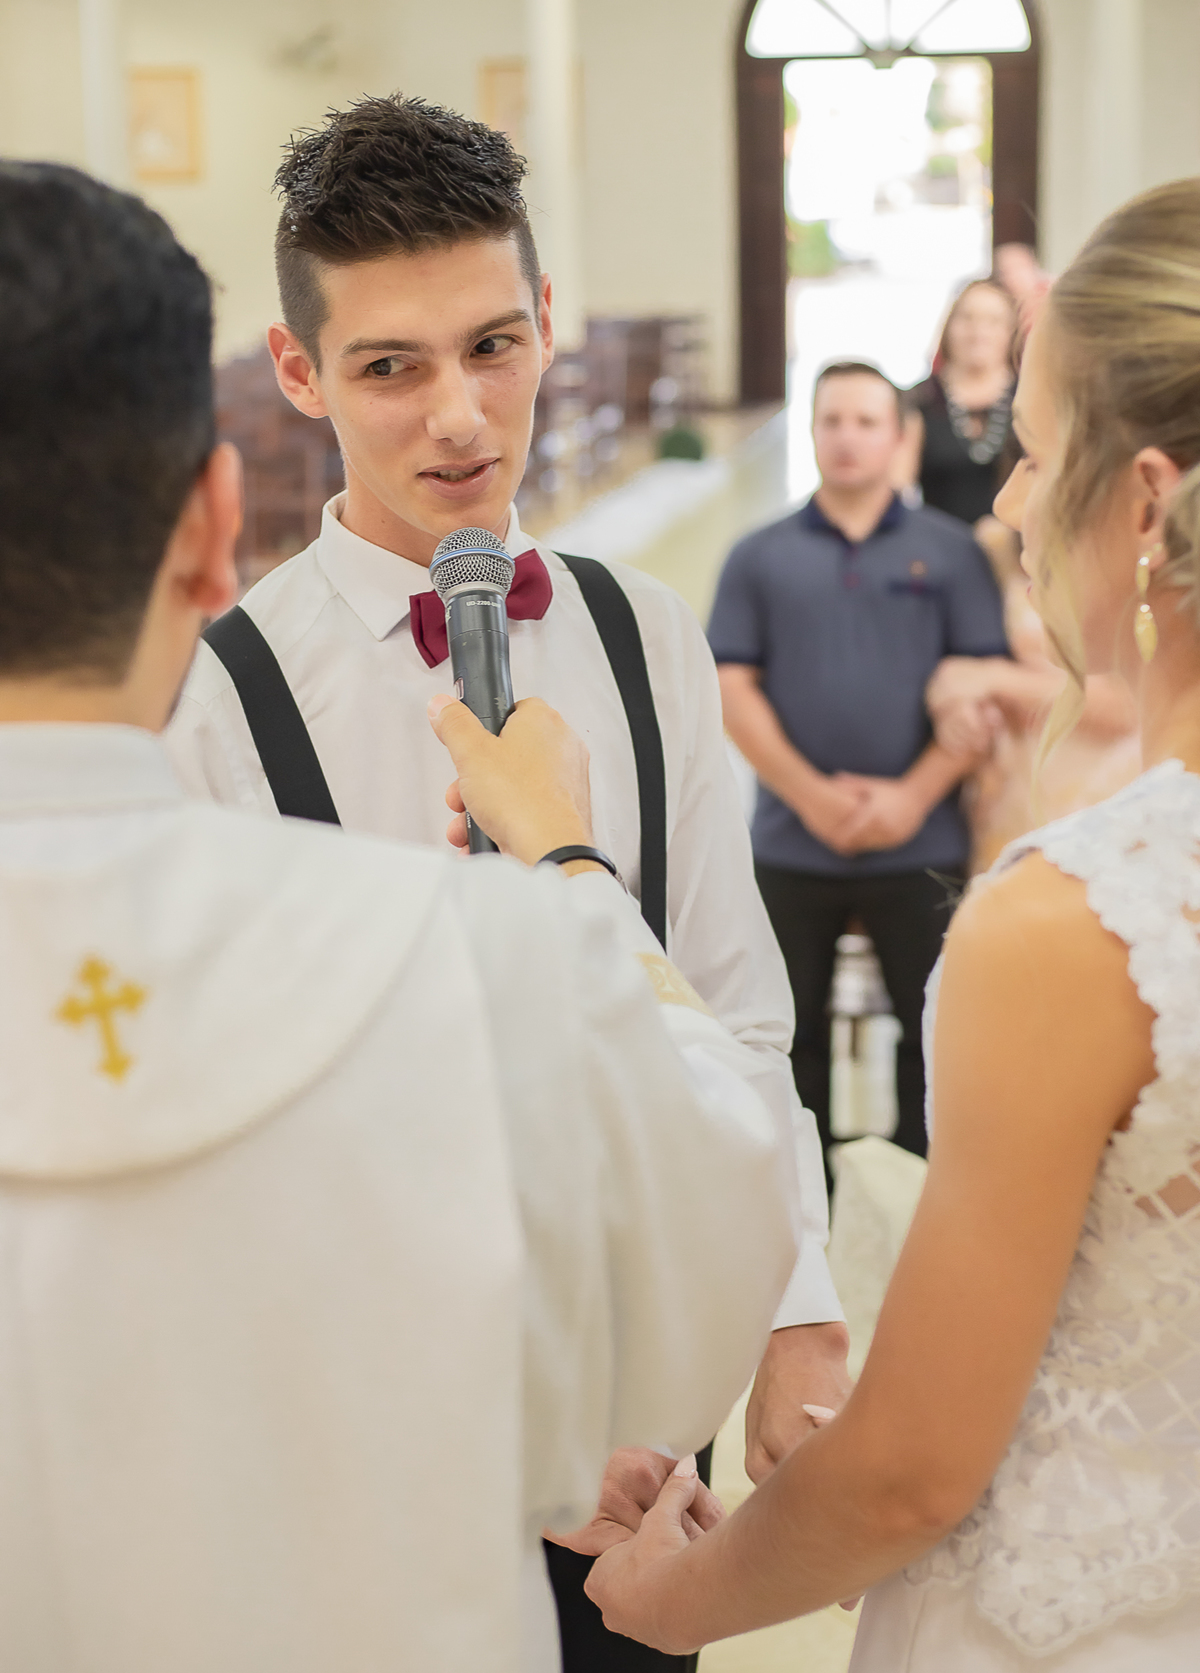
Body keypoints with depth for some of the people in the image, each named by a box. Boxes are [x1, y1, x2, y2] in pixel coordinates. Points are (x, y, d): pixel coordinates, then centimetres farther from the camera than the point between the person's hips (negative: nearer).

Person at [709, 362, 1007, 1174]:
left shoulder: (949, 551, 4)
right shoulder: (761, 557, 7)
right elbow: (733, 687, 0)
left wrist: (915, 794, -12)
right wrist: (810, 792, -11)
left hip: (921, 845, -1)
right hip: (793, 846, 2)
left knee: (933, 1031, 3)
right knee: (793, 1033, 11)